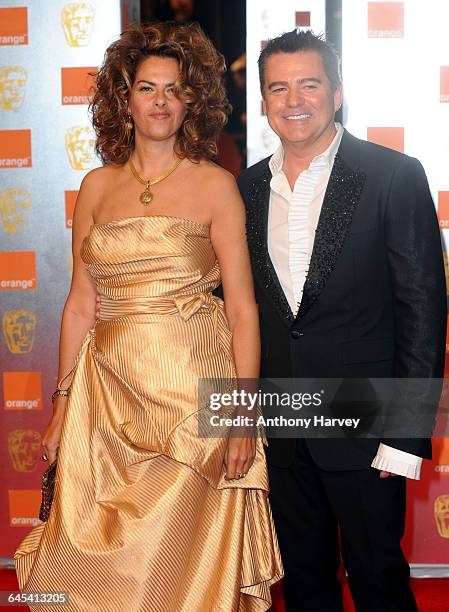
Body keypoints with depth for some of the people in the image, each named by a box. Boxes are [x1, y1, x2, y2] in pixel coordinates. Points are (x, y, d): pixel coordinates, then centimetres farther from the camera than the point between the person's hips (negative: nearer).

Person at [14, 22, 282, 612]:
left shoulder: (216, 185, -1)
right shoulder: (98, 186, 9)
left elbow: (243, 307, -3)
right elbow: (81, 301, 11)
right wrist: (63, 402, 7)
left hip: (192, 393, -3)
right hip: (108, 395, 3)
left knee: (176, 559, 2)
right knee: (96, 563, 6)